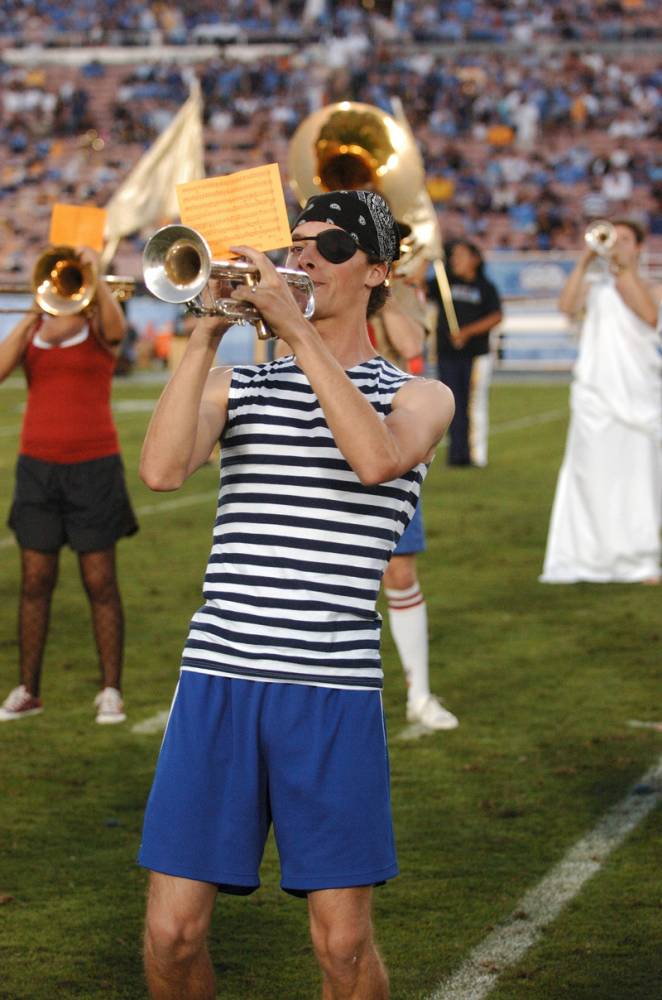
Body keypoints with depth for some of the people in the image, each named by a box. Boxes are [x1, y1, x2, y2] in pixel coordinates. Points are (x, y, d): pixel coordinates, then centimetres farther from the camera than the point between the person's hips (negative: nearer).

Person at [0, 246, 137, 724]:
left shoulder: (99, 330, 0)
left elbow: (115, 324, -24)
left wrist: (95, 274, -33)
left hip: (93, 465, -3)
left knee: (101, 581, -2)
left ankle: (111, 691, 3)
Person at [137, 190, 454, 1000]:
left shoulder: (419, 397, 9)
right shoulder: (237, 386, 14)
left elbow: (377, 460, -17)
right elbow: (160, 470, -6)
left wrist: (297, 329, -16)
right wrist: (207, 334, -9)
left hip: (333, 689, -2)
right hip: (217, 675, 2)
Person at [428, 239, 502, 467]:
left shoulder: (485, 287, 4)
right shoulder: (444, 283, 11)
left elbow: (496, 317, -4)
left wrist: (468, 332, -13)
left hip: (476, 354, -2)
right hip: (447, 353, 2)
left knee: (476, 403, -2)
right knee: (454, 404, 2)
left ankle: (477, 454, 1)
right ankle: (457, 452, 4)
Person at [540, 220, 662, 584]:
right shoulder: (593, 287, 14)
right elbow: (567, 305, -7)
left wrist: (626, 269, -11)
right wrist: (584, 261, -9)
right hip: (596, 391, 0)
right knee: (592, 477, -5)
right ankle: (588, 558, 0)